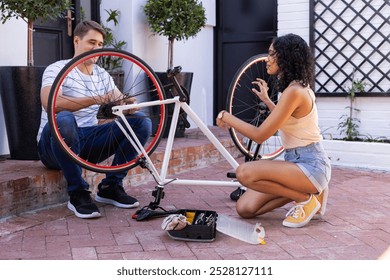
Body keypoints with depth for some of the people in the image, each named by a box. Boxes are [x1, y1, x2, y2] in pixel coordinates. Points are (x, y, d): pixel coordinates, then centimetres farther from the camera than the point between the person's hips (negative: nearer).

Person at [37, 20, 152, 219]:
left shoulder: (103, 75, 13)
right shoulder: (57, 69, -7)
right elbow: (49, 103, -27)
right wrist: (95, 100, -35)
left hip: (88, 143, 5)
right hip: (54, 146, -5)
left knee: (141, 121, -9)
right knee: (64, 119, -40)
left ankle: (110, 187, -4)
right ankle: (78, 194, -23)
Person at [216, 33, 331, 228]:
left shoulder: (294, 91, -20)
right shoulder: (298, 87, 11)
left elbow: (260, 135, -22)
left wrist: (227, 118, -9)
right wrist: (266, 101, 32)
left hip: (310, 166, -9)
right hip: (296, 162, 9)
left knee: (245, 173, -29)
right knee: (245, 208, -2)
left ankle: (307, 199, -8)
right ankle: (306, 190, 11)